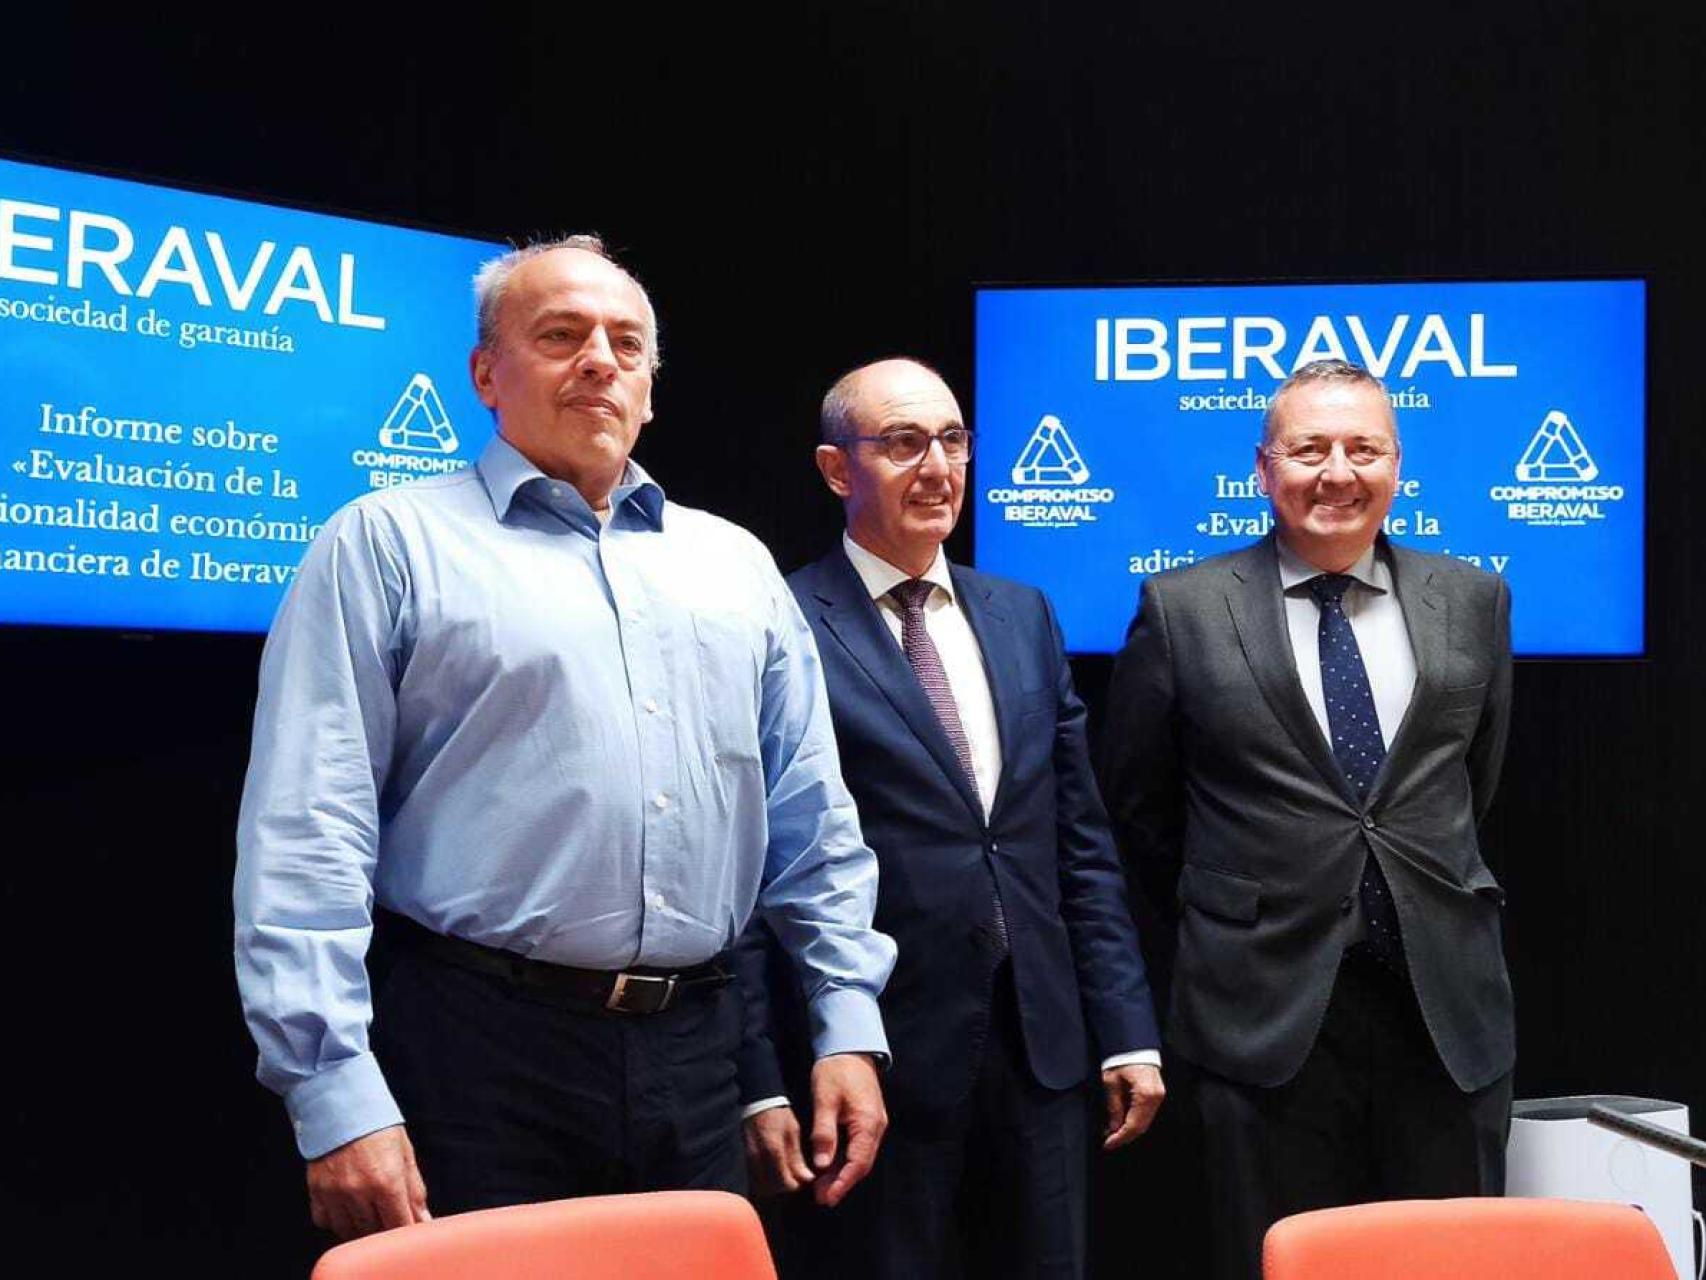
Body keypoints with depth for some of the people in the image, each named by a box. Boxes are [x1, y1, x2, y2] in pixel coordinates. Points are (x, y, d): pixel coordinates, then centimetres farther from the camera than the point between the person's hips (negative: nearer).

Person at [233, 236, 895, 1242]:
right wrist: (338, 1095, -14)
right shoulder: (391, 543, -1)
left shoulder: (735, 563, 14)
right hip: (478, 1048, -4)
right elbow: (309, 837, -8)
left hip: (695, 1053, 5)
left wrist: (849, 1022, 7)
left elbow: (813, 822, 15)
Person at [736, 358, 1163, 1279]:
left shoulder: (1023, 617, 11)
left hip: (1041, 1050, 5)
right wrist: (762, 1082, -12)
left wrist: (1127, 1032, 7)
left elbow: (1082, 842, 11)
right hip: (869, 1060, -5)